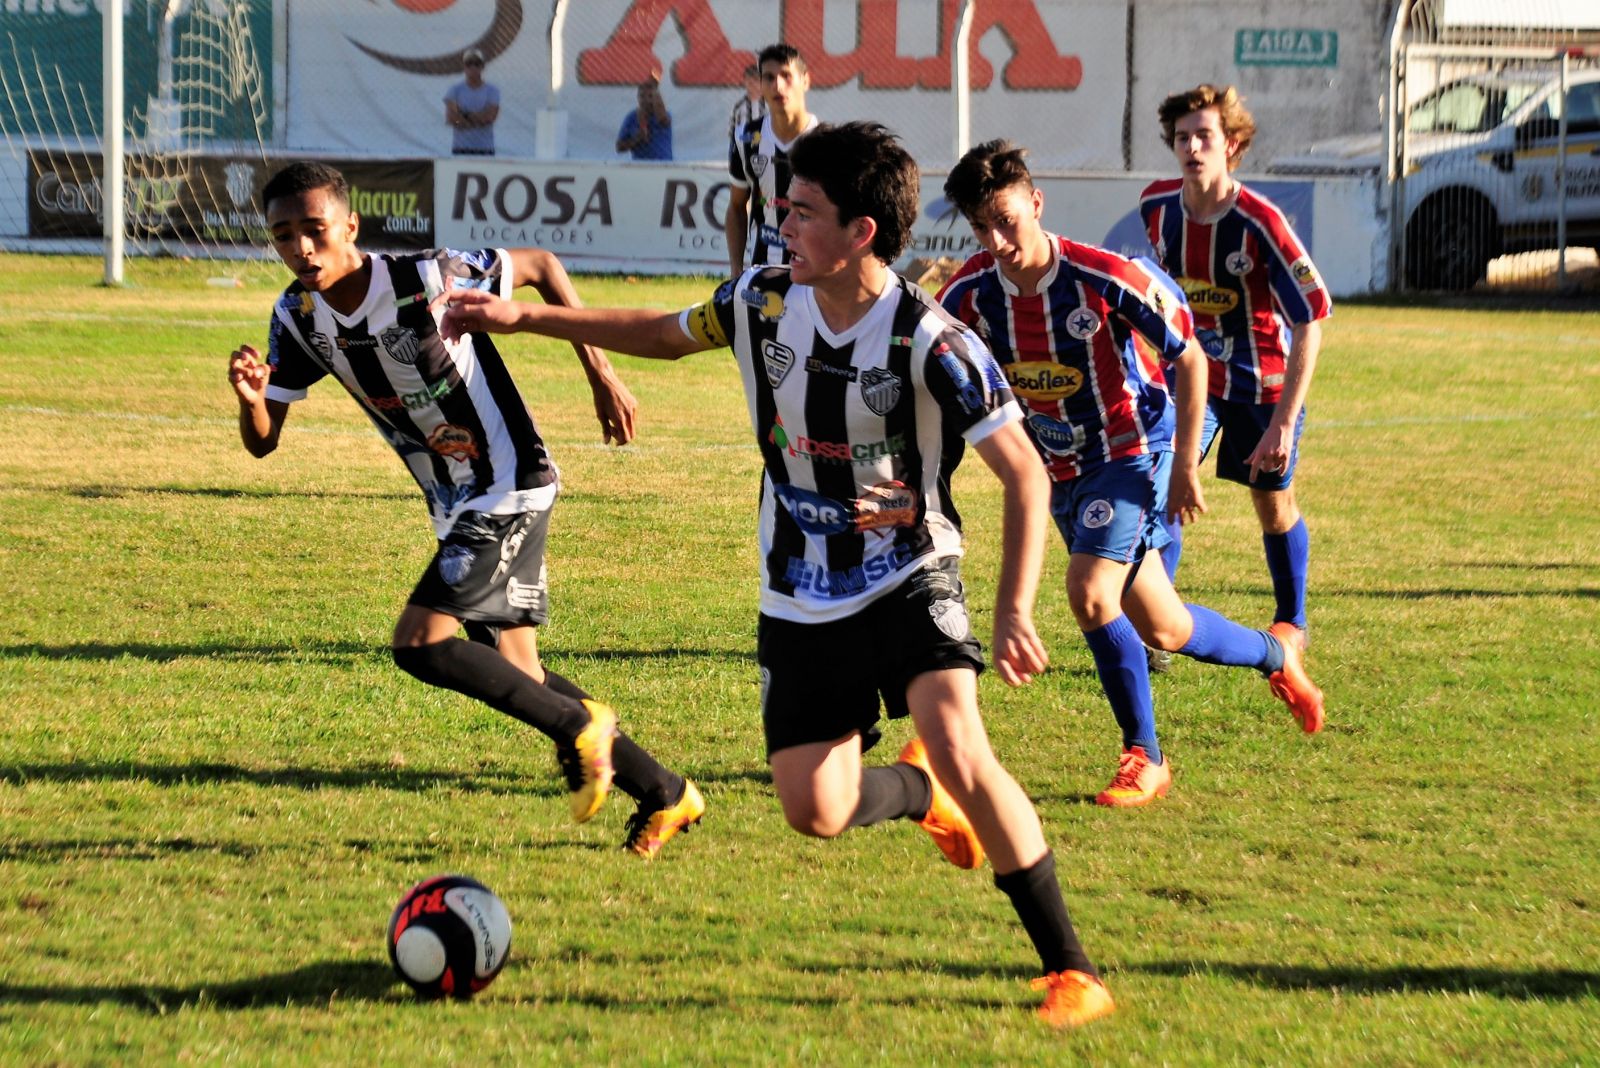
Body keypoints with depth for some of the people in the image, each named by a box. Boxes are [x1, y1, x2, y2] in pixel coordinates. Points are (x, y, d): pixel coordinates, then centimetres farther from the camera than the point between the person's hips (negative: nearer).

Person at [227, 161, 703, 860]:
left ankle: (580, 727, -2)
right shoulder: (298, 318, -4)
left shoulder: (426, 280, -23)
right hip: (458, 508, 8)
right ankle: (665, 794, 21)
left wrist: (600, 371, -7)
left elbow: (539, 265, -8)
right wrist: (251, 399, -24)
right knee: (513, 675, 10)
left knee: (419, 644, -19)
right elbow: (262, 441, 0)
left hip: (510, 488, -8)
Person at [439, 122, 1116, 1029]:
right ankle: (919, 793, 37)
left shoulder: (929, 341, -22)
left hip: (910, 583, -5)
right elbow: (663, 334, 15)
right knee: (815, 812, -1)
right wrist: (522, 317, 13)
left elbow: (1025, 473, -17)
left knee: (959, 750, -28)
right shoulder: (764, 302, -6)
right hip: (800, 601, 5)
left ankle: (1072, 969, -19)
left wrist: (1015, 609, -26)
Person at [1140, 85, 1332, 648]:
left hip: (1262, 383, -3)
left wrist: (1284, 422, -28)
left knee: (1274, 508, 11)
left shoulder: (1259, 221, -26)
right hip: (1190, 373, 3)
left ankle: (1291, 621, 34)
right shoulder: (1156, 204, -10)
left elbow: (1310, 321, -24)